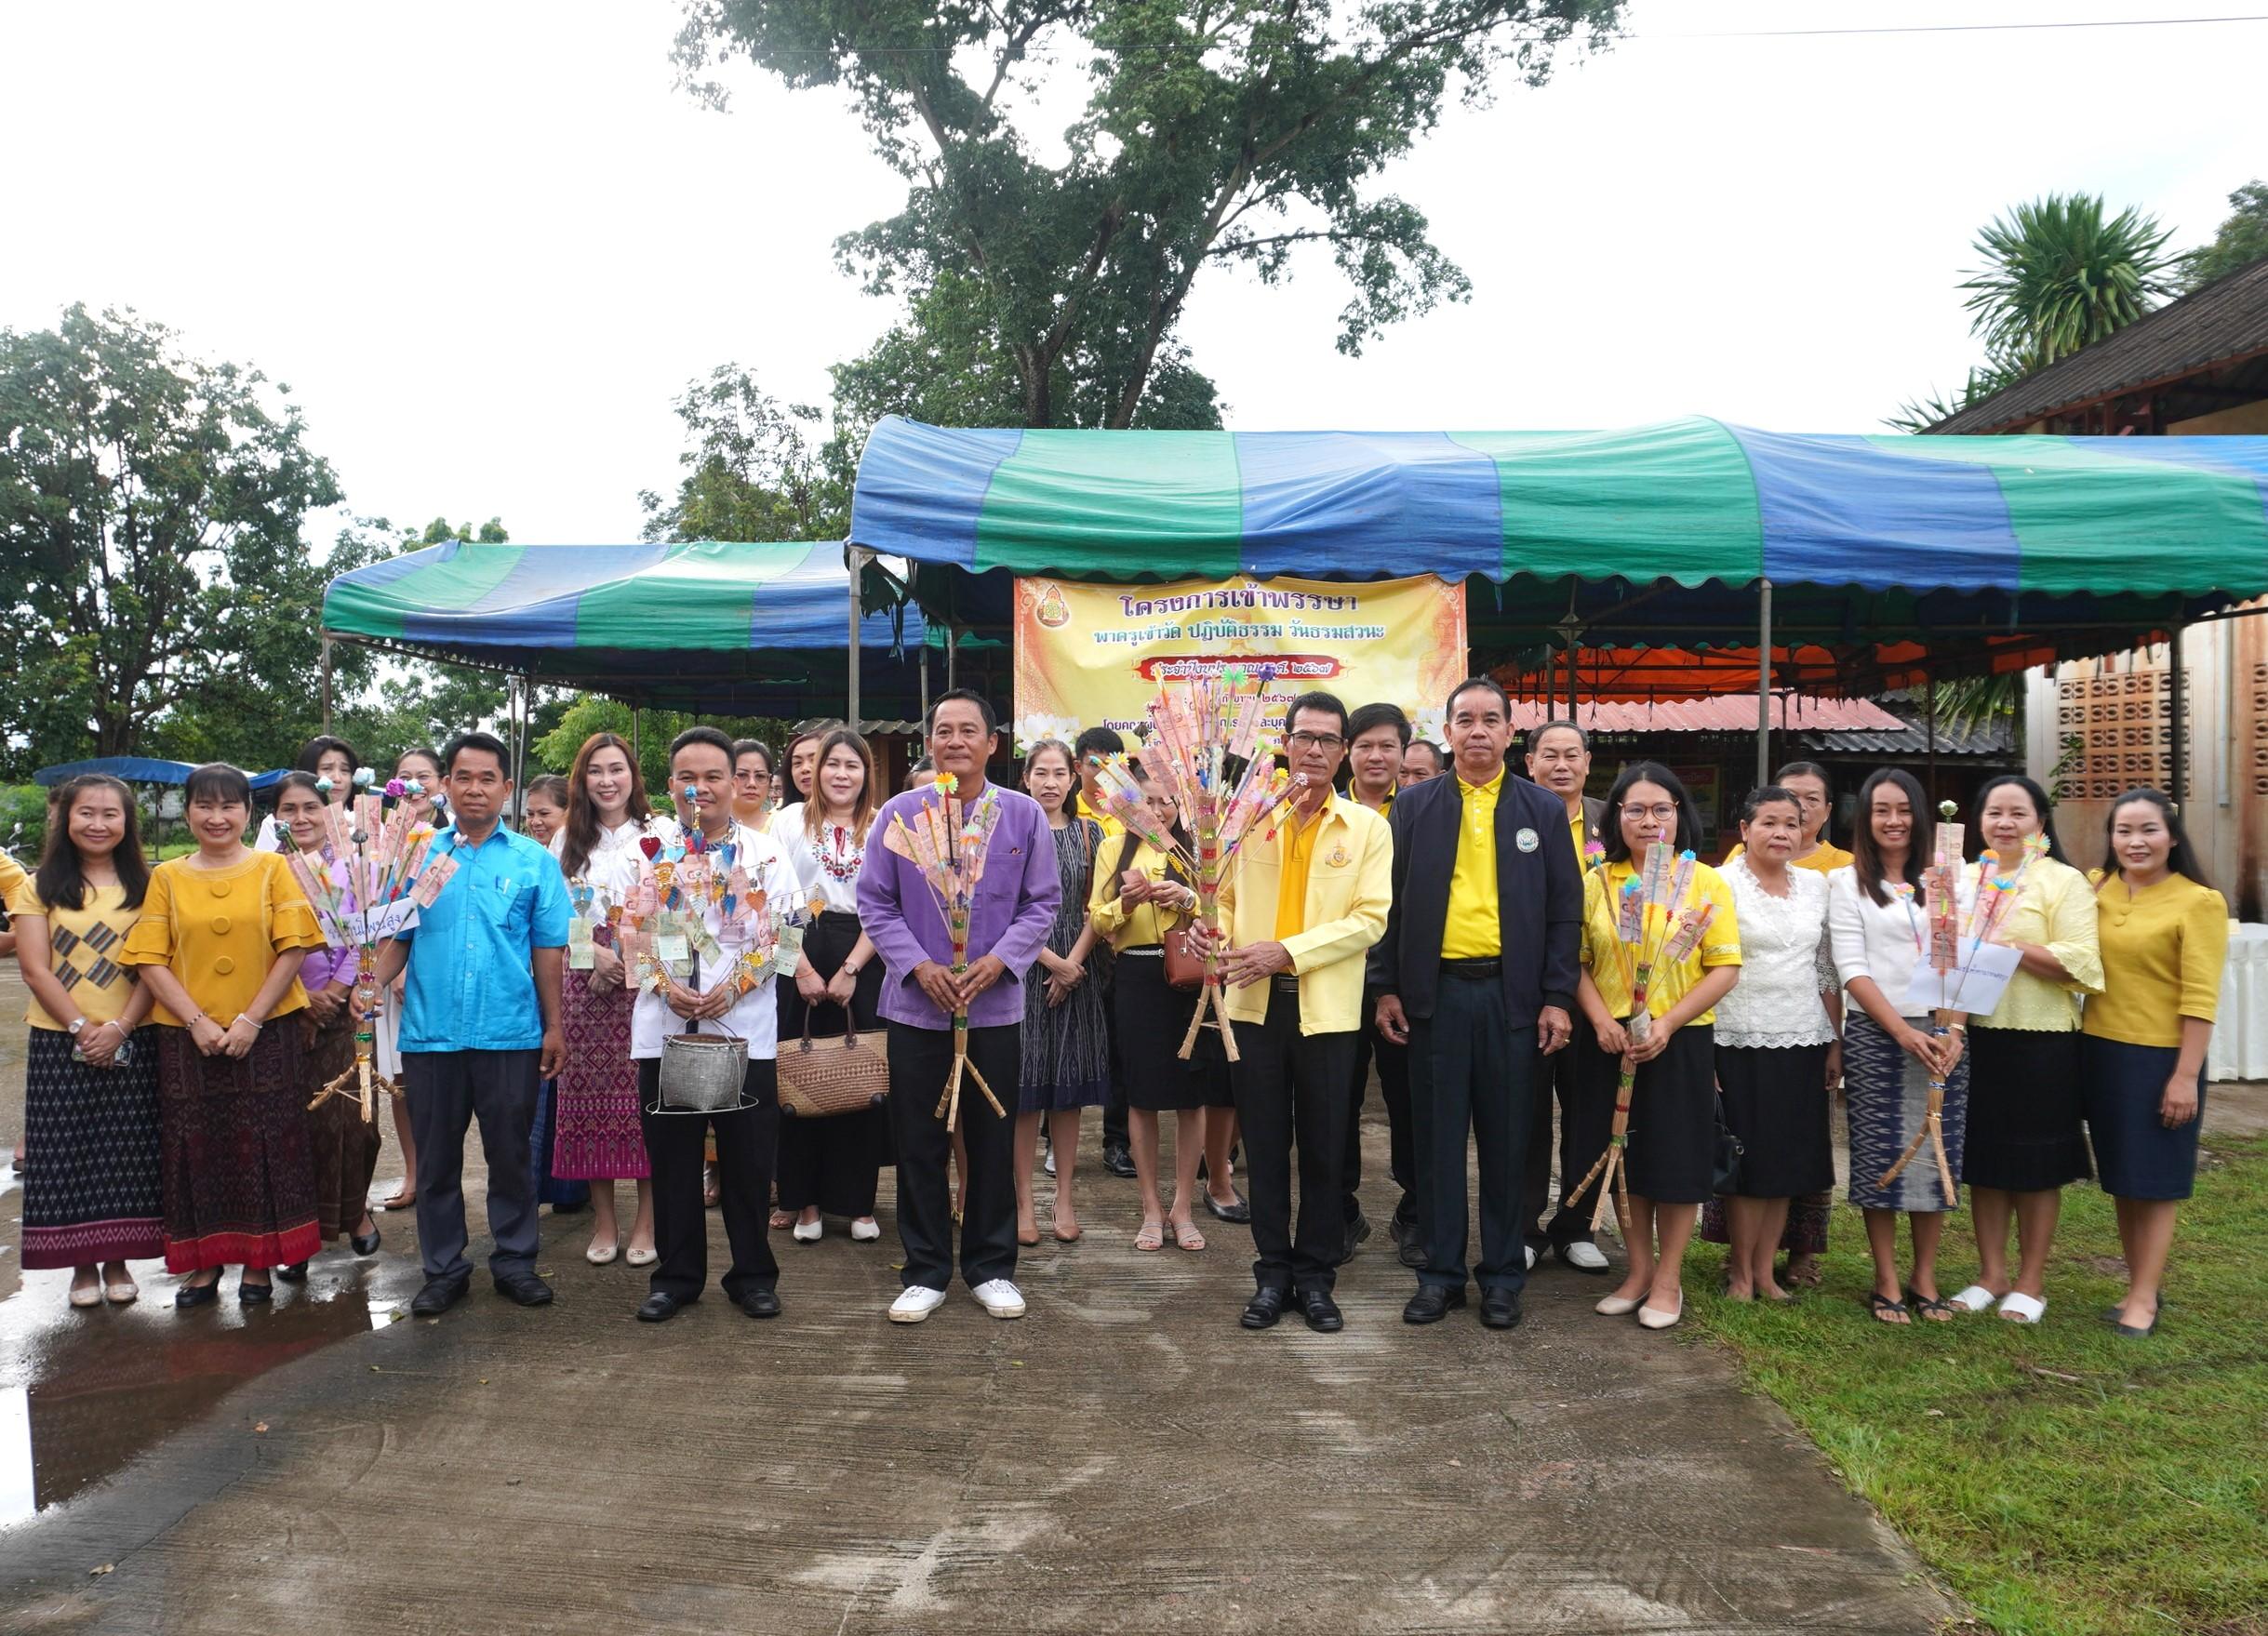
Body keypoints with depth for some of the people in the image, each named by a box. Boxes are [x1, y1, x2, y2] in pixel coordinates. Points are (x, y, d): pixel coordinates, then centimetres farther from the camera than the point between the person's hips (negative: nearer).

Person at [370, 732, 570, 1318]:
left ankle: (515, 1261, 22)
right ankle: (443, 1270, 22)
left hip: (511, 1034, -1)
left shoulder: (534, 861, 3)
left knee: (509, 1155, 8)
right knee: (436, 1159, 10)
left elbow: (549, 950, 3)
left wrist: (554, 1027, 2)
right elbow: (397, 938, 7)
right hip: (431, 1033, 1)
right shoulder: (418, 856, 6)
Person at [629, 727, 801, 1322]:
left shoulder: (764, 854, 5)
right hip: (664, 1026, 1)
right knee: (672, 1157, 7)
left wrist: (737, 984, -14)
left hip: (745, 1025, -1)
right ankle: (676, 1276, 20)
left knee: (748, 1160, 4)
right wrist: (663, 983, -12)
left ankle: (752, 1275, 18)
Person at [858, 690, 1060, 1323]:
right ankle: (926, 1273, 20)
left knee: (993, 1144, 9)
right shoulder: (898, 814, 0)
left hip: (996, 1006, 0)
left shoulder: (1023, 815, 1)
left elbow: (1042, 904, 2)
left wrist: (998, 962, -12)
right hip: (916, 1005, 0)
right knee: (920, 1145, 6)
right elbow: (875, 905, 1)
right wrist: (919, 967, -12)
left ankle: (990, 1267, 24)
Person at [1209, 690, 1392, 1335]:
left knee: (1323, 1147, 6)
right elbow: (1225, 898, 10)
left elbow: (1370, 919, -6)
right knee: (1264, 1143, 8)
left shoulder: (1367, 826, 2)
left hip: (1326, 1007, -1)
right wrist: (1217, 939, -13)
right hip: (1256, 1001, 1)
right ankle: (1272, 1273, 20)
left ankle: (1315, 1275, 20)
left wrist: (1287, 951, -15)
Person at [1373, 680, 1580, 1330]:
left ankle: (1503, 1276, 18)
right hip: (1434, 993, 0)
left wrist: (1558, 998, -2)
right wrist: (1387, 988, 0)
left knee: (1506, 1140, 6)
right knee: (1437, 1137, 5)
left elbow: (1564, 910, 5)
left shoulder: (1543, 809, 7)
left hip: (1512, 996, 0)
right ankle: (1441, 1273, 16)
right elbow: (1392, 900, 6)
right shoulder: (1415, 805, 6)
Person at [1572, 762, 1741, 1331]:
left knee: (1676, 1159, 4)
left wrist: (1665, 1025, -16)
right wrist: (1602, 1021, -14)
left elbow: (1725, 969, -6)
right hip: (1613, 1043, 2)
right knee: (1623, 1156, 10)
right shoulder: (1597, 883, 4)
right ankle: (1638, 1269, 26)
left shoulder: (1705, 883, -2)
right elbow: (1578, 961, 2)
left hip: (1680, 1042, -2)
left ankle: (1668, 1279, 19)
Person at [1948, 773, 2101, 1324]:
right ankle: (1991, 1275, 22)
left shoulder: (2064, 882, -3)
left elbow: (2081, 963, -12)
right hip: (1975, 1036, 4)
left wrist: (2013, 947, -21)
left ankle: (2031, 1282, 17)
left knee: (2036, 1164, 5)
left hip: (2041, 1040, -4)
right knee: (1983, 1159, 9)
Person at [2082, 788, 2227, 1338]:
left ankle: (2144, 1298, 15)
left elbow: (2200, 998, -12)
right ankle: (2139, 1285, 27)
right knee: (2121, 1180, 14)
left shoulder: (2198, 902, -9)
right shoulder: (2096, 891, 4)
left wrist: (2187, 1075, -14)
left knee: (2153, 1181, 5)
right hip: (2100, 1052, 5)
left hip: (2160, 1058, -5)